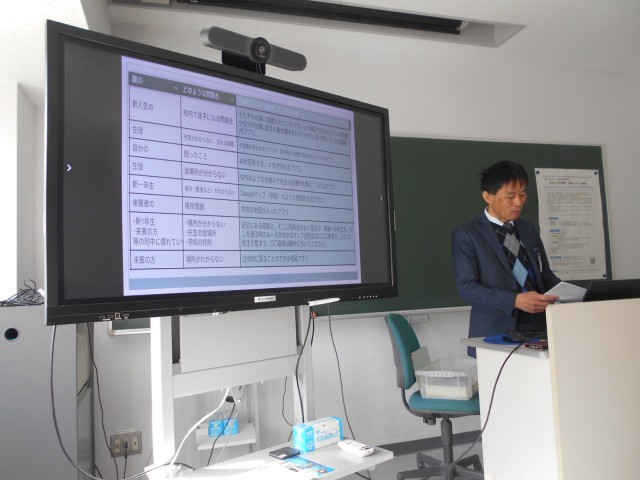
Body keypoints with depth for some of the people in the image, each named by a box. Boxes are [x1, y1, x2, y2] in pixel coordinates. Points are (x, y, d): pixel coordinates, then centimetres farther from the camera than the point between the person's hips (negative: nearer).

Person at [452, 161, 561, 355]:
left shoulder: (528, 228, 14)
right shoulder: (466, 234, -5)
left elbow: (545, 274, 18)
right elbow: (467, 287, -12)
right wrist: (515, 300, -23)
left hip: (538, 330, 5)